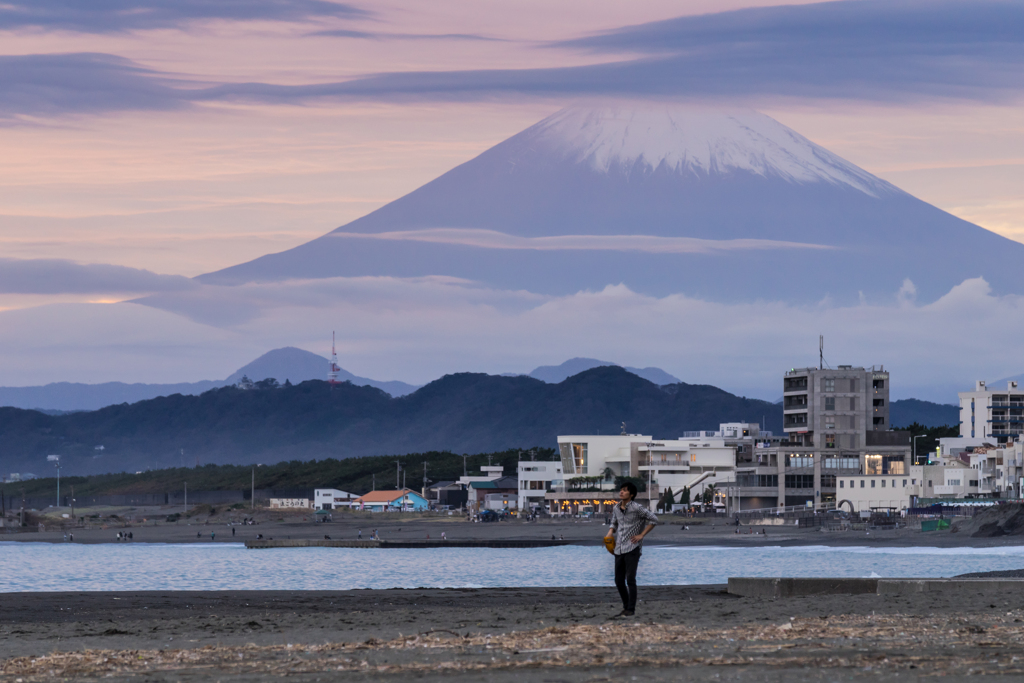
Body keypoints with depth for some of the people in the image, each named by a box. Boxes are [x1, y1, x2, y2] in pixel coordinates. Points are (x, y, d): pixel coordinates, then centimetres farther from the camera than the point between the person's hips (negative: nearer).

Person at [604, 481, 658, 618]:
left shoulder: (636, 508, -9)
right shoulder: (616, 508, 10)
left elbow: (653, 519, -7)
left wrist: (641, 535, -9)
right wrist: (610, 533, 7)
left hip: (632, 548, -7)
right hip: (619, 549, 7)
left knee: (630, 579, -11)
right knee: (619, 581, 7)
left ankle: (631, 609, -6)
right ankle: (626, 606, 20)